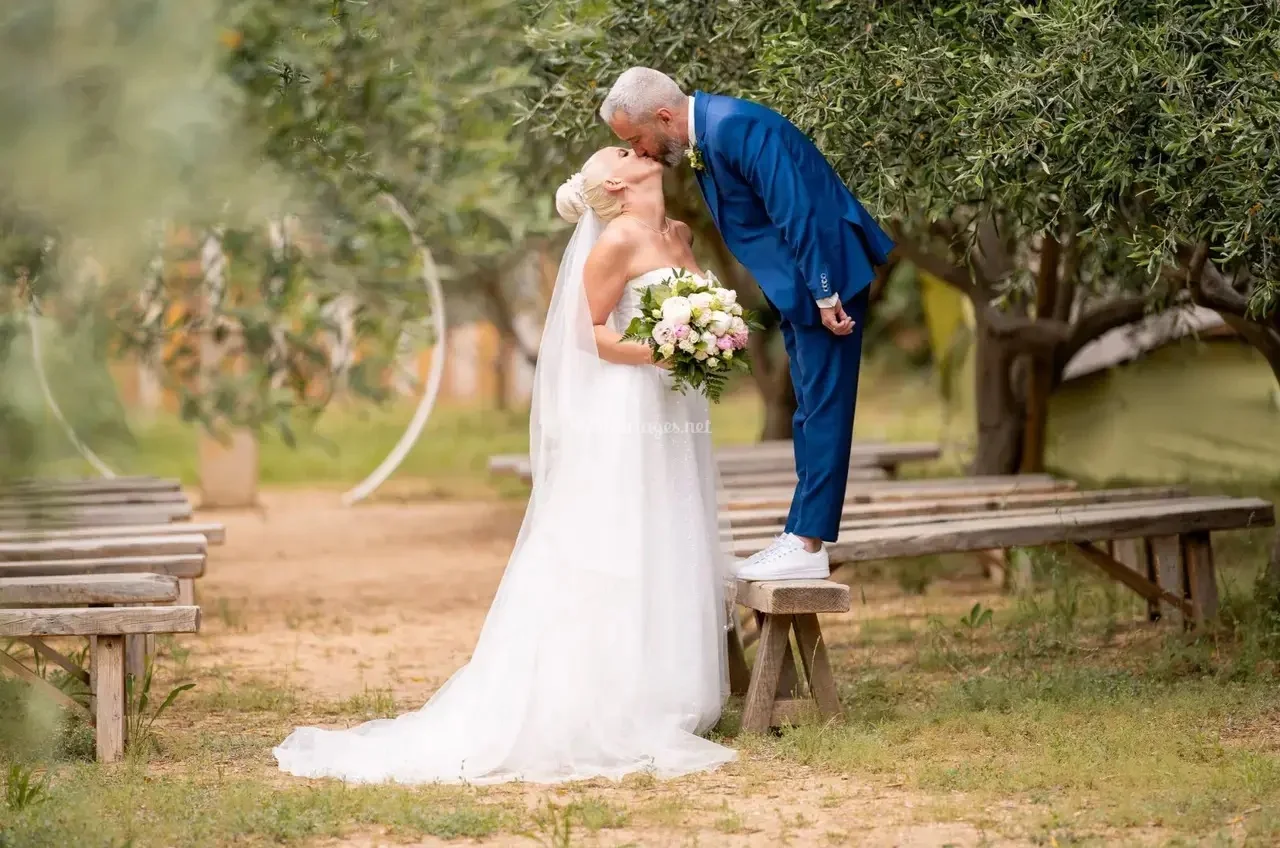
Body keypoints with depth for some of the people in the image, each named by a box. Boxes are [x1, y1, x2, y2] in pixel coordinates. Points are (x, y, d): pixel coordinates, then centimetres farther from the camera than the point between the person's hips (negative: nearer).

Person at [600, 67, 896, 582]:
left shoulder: (735, 127, -22)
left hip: (824, 273, -10)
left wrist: (825, 294, -23)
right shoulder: (702, 132, 8)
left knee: (822, 409, -6)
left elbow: (795, 211, -25)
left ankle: (809, 546, -5)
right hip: (795, 286, 10)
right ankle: (803, 536, 18)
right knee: (810, 411, 13)